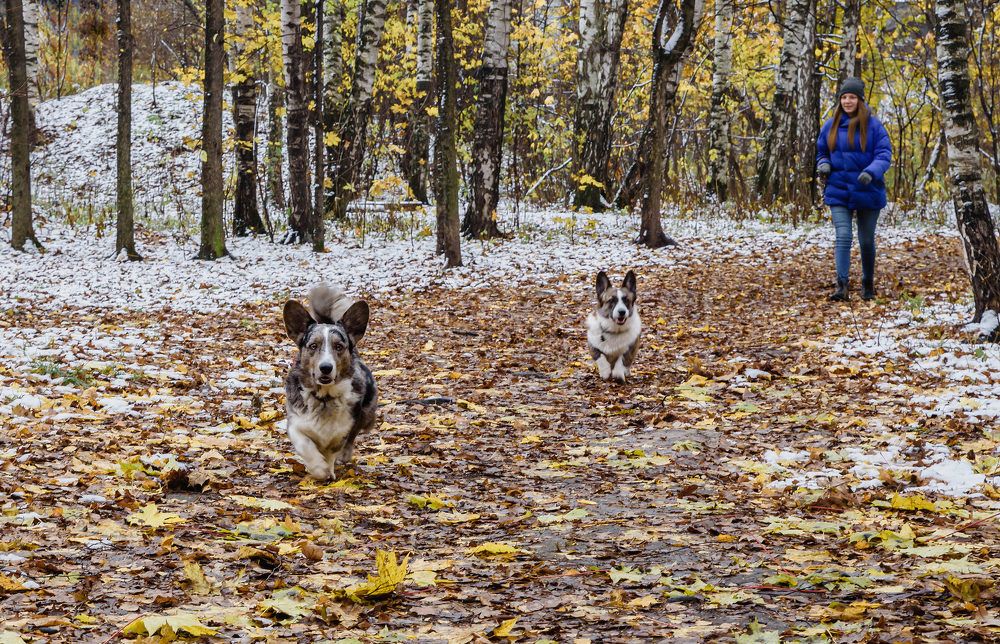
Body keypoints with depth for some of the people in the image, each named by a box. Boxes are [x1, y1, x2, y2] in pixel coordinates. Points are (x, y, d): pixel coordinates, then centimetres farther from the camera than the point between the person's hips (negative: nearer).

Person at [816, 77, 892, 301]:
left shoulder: (873, 125, -6)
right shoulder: (831, 126, 4)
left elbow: (884, 154, -11)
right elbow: (822, 152, 16)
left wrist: (871, 172, -30)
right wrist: (823, 165, -7)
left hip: (868, 192, -1)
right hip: (839, 192, 1)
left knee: (866, 241, 11)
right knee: (843, 237, -13)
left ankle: (868, 284, 28)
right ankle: (842, 285, -20)